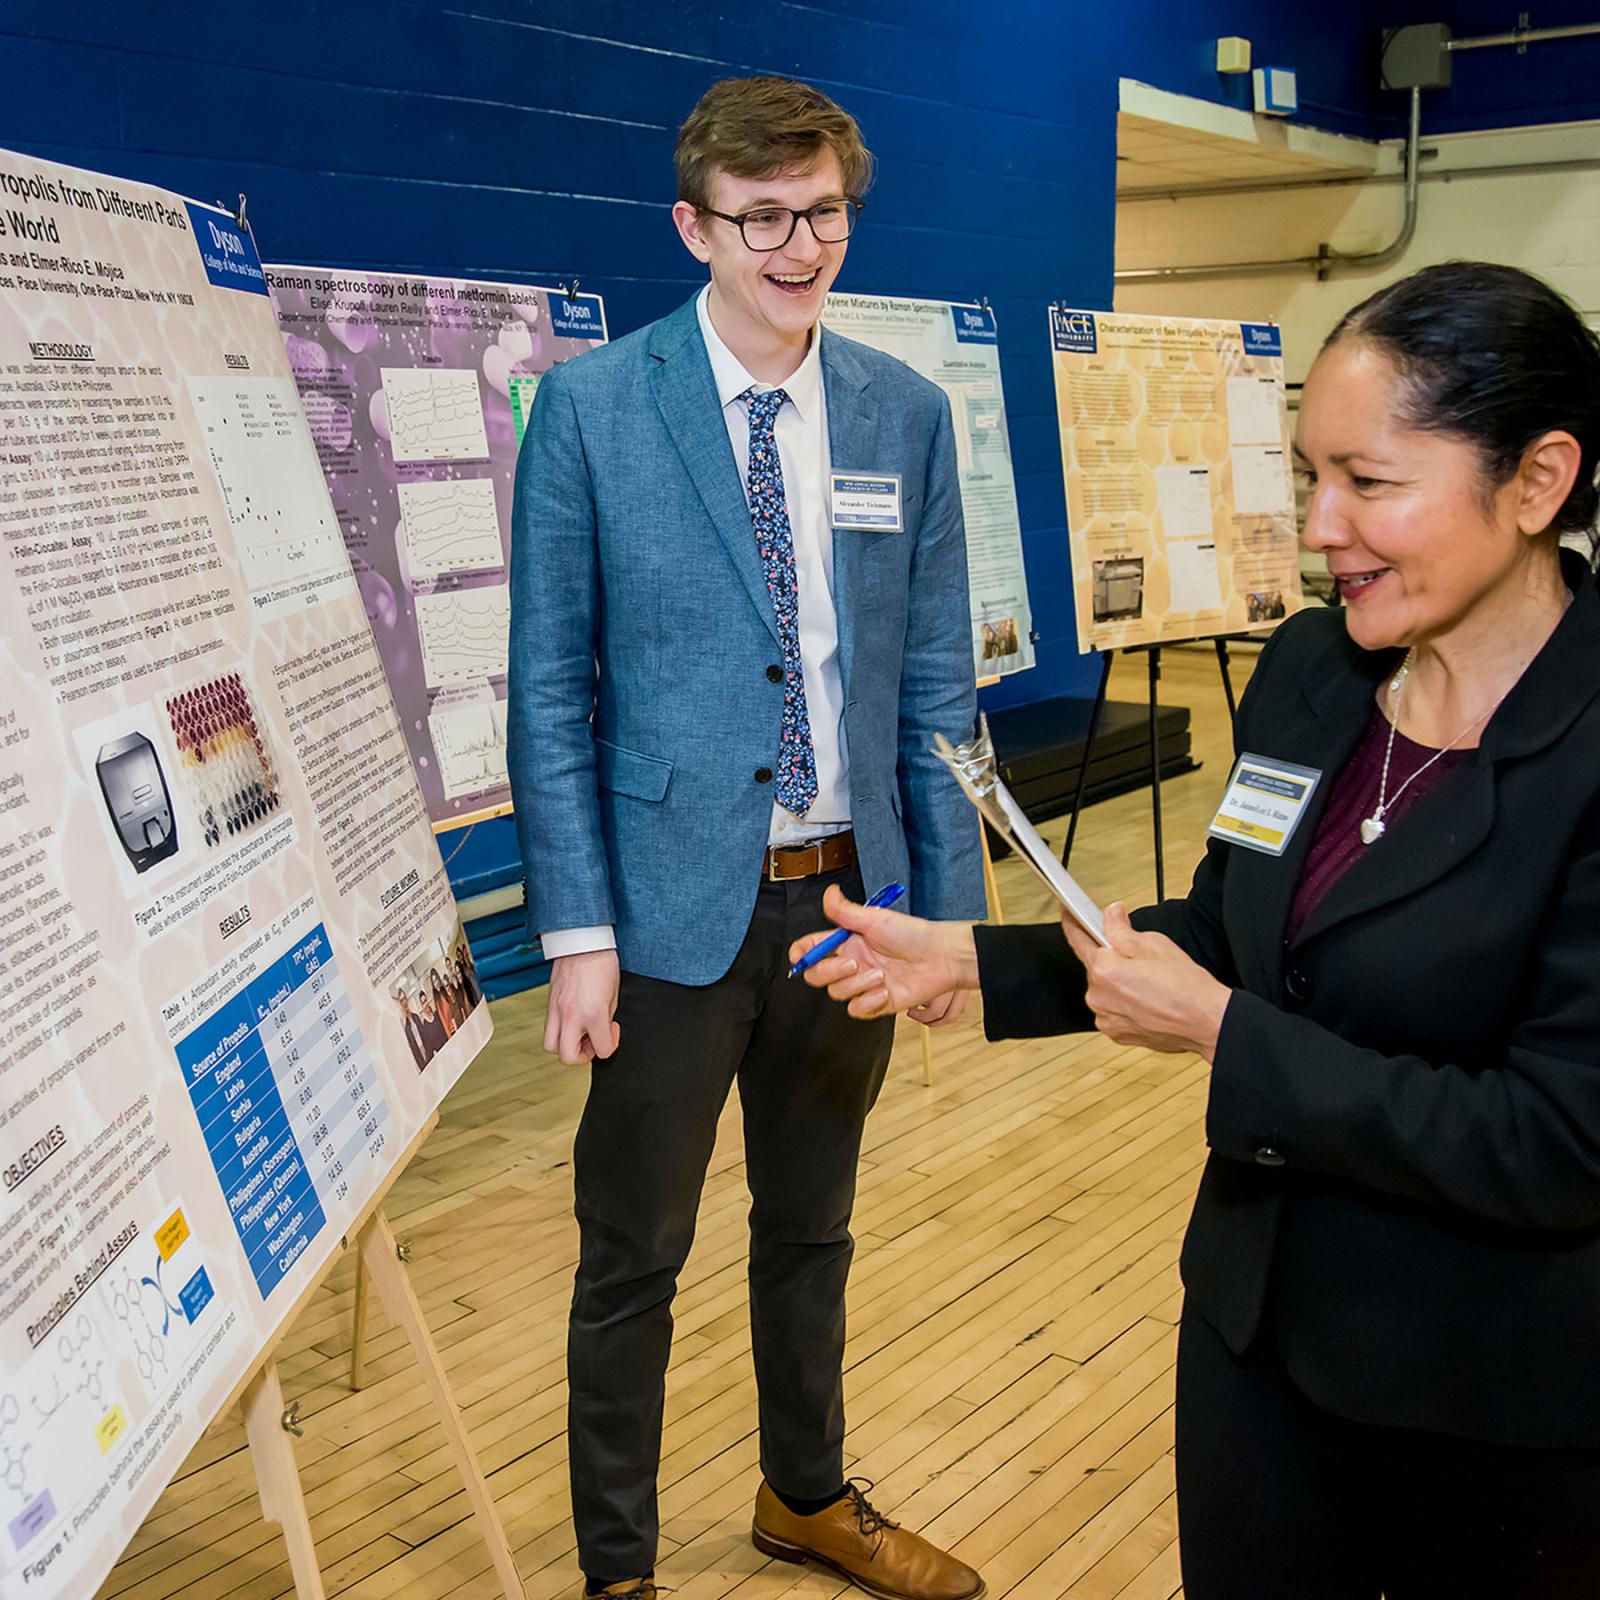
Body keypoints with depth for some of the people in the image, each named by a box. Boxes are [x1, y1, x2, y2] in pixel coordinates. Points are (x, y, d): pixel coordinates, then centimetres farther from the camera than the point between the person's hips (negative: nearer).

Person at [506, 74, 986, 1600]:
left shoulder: (905, 413, 3)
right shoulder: (591, 406, -7)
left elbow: (934, 681, 6)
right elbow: (549, 688, -7)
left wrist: (952, 904, 2)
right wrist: (578, 930, -11)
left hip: (852, 895, 4)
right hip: (677, 900, -3)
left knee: (812, 1227, 21)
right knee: (632, 1258, 10)